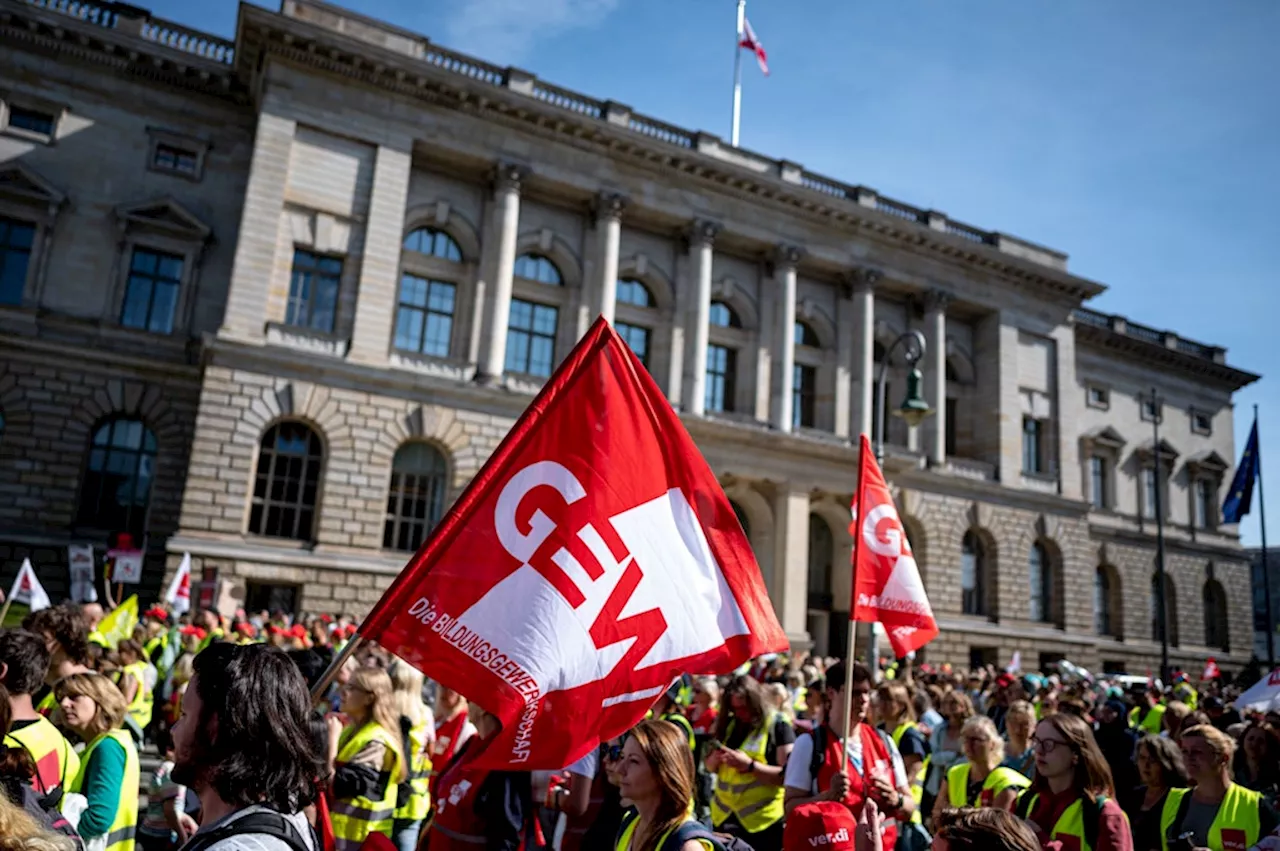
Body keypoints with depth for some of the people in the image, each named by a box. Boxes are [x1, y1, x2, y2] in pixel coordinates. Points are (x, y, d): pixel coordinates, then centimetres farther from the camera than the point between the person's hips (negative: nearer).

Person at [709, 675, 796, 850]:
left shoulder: (778, 725, -9)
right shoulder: (728, 725, 7)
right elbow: (710, 767, 14)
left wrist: (749, 765, -25)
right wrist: (715, 758, -9)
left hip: (762, 820, -5)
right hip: (725, 817, 5)